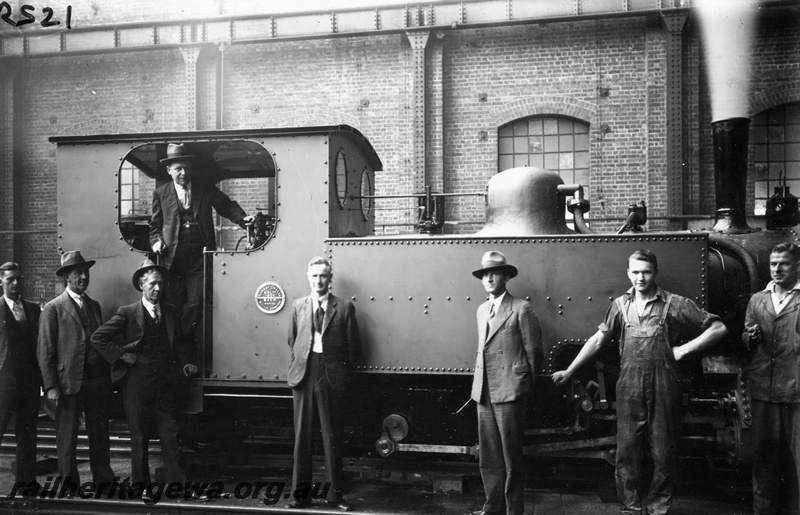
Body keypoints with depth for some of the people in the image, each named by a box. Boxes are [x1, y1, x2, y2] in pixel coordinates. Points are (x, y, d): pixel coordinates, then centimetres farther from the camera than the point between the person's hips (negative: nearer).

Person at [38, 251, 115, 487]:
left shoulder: (95, 305, 14)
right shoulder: (53, 308, -3)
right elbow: (45, 352, -6)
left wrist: (107, 378, 9)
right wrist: (51, 387, -12)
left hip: (98, 382, 5)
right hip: (69, 385, -5)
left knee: (100, 436, 10)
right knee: (67, 440, 4)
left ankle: (104, 480, 19)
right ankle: (68, 483, 16)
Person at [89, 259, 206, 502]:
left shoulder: (169, 312, 8)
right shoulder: (127, 313, -5)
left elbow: (180, 341, 18)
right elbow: (98, 337, -8)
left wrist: (185, 362, 2)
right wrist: (121, 355, -12)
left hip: (164, 384, 3)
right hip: (137, 385, -3)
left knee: (171, 436, 5)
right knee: (139, 439, 8)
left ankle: (180, 485, 10)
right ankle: (142, 486, 20)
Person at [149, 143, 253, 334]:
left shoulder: (206, 190, 8)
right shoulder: (160, 193, 9)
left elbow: (227, 206, 10)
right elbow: (155, 225, 15)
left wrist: (243, 218, -8)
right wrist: (157, 241, -3)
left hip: (199, 258, 0)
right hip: (172, 259, 0)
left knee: (196, 304, -6)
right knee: (174, 307, 4)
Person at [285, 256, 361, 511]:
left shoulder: (344, 307, 2)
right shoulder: (298, 306, 10)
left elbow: (353, 346, 5)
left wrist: (340, 370, 6)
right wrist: (298, 367, 12)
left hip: (331, 376, -2)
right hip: (304, 375, 2)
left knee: (333, 436, 2)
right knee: (302, 435, 5)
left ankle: (335, 494, 10)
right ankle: (301, 493, 11)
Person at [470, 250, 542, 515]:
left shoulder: (521, 309, -6)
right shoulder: (482, 310, 15)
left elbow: (533, 351, -2)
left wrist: (525, 385, 5)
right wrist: (480, 385, 15)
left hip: (509, 392, -6)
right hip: (483, 393, 6)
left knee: (511, 458, 0)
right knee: (488, 458, 11)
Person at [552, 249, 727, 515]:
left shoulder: (675, 304, -3)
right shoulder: (621, 304, 7)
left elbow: (718, 328, -1)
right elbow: (598, 339, 11)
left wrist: (684, 349, -8)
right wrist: (569, 370, 8)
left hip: (663, 389, -2)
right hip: (629, 389, 2)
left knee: (664, 453, 6)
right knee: (626, 452, 5)